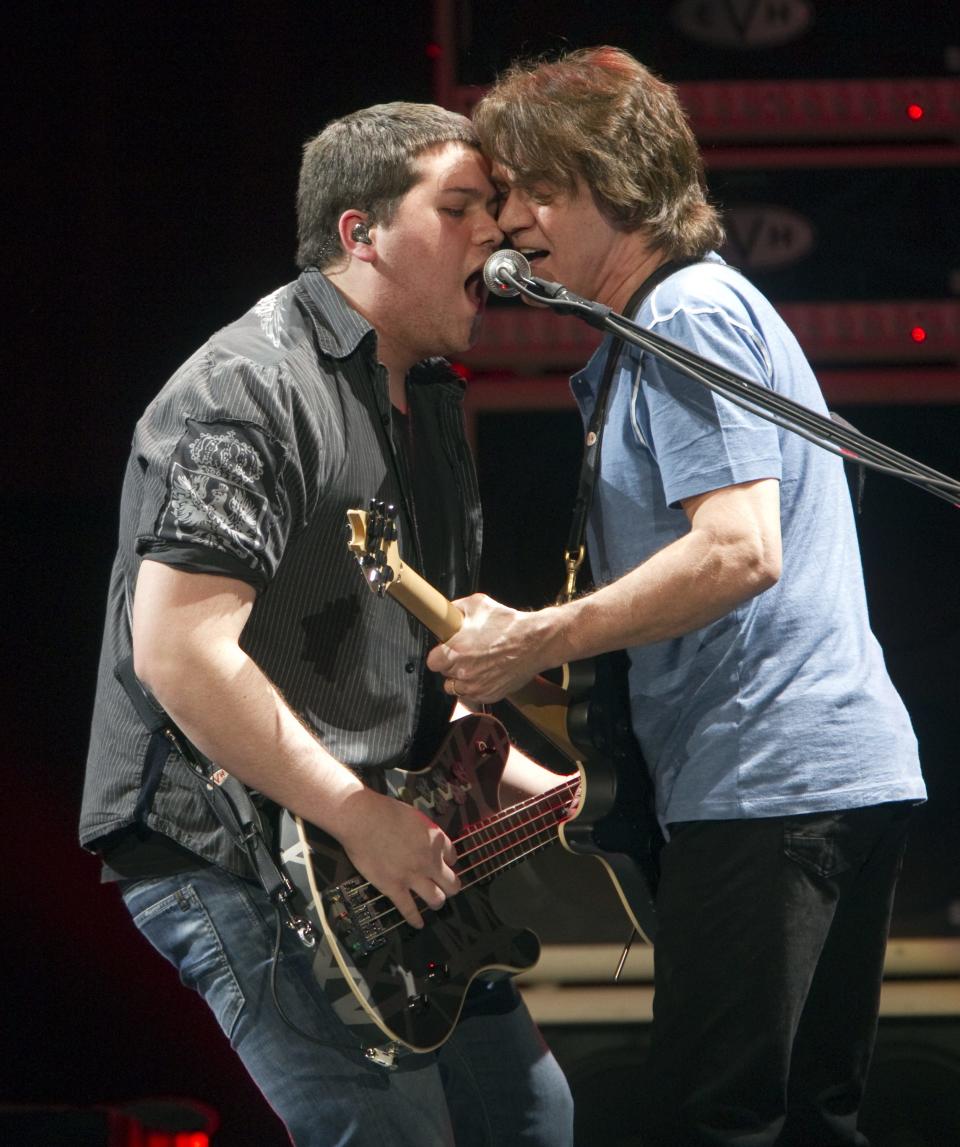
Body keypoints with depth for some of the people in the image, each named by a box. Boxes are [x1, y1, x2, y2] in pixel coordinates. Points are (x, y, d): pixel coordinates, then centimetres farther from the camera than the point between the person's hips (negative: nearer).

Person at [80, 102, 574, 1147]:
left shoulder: (428, 394, 16)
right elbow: (178, 652, -25)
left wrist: (494, 766, 10)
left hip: (388, 860, 10)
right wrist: (359, 817, -22)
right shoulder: (248, 392, -16)